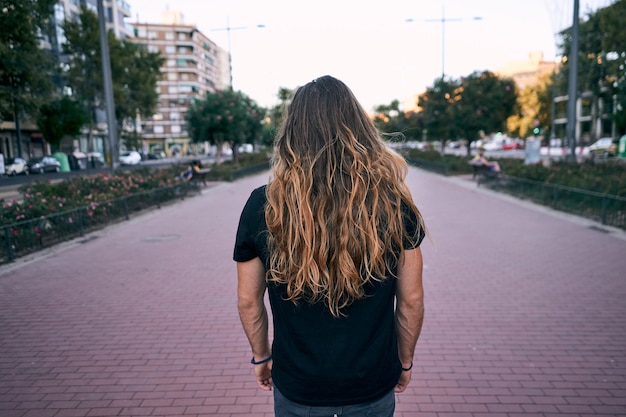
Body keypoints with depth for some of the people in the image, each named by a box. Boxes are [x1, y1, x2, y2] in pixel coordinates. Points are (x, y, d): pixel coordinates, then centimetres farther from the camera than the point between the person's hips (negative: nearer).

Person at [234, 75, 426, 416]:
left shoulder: (262, 206, -18)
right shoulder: (394, 202, -17)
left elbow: (248, 301, -6)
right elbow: (412, 300, -7)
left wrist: (261, 357, 11)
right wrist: (405, 361, 10)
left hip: (296, 387, 0)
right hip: (373, 387, 1)